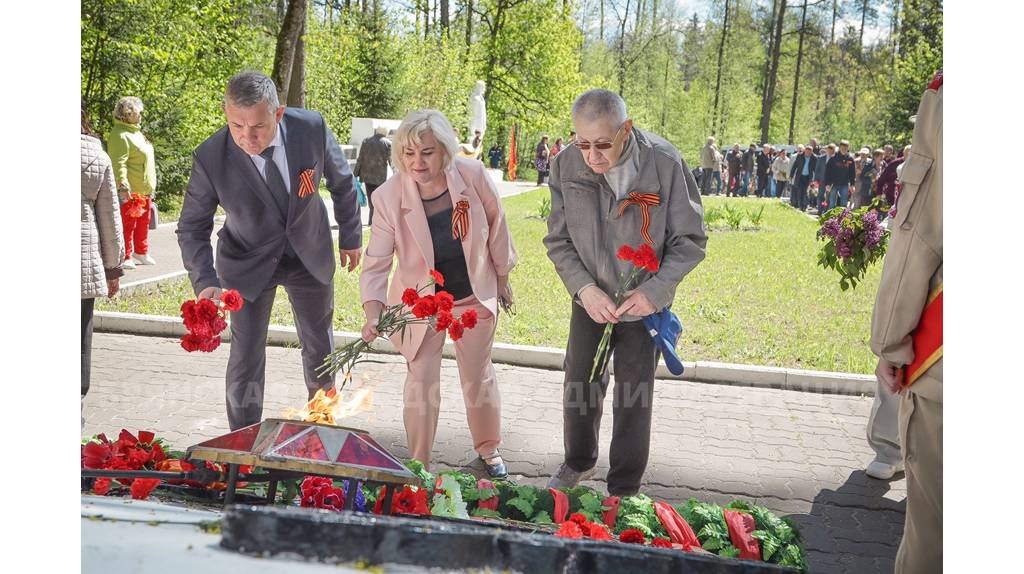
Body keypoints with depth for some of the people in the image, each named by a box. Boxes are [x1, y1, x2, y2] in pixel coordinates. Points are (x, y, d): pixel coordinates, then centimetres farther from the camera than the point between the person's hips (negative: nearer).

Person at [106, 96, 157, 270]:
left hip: (144, 190, 10)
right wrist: (122, 186, -31)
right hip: (130, 192, -10)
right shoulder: (120, 135, -17)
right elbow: (118, 164, -25)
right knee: (127, 224, -4)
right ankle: (125, 256, 2)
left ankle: (141, 252, 28)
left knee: (143, 223, 17)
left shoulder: (135, 132, 16)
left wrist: (150, 186, 25)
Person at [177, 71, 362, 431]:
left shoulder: (312, 128, -25)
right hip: (248, 263, -2)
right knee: (246, 357, -3)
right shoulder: (210, 158, -28)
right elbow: (192, 228, -15)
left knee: (321, 347, 18)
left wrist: (351, 236, 6)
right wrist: (205, 283, -31)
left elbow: (341, 181, -4)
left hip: (310, 254, 2)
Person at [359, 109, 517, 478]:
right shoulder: (389, 197, -24)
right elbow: (376, 263, -21)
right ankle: (419, 467, 20)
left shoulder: (473, 176, -22)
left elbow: (496, 227, -5)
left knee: (479, 377, 15)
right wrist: (372, 312, -36)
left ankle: (488, 448, 40)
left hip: (475, 296, 2)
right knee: (421, 382, 1)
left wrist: (502, 277, 6)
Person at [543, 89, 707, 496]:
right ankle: (579, 462, 43)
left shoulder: (665, 165, -22)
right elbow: (558, 239, -4)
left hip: (644, 304, -2)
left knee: (634, 399, 9)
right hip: (590, 299, 3)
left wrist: (654, 291, -23)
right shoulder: (566, 165, -14)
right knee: (580, 386, 17)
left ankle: (624, 490, 28)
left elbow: (690, 241, -11)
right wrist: (584, 288, -19)